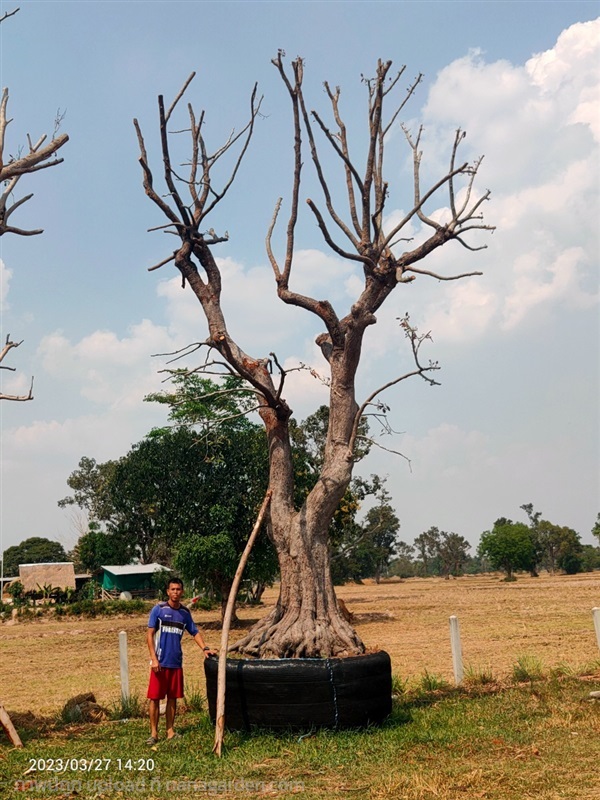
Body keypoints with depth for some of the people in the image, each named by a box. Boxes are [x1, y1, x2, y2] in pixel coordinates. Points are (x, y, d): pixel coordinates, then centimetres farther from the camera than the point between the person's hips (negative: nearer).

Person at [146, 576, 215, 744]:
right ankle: (154, 733, 8)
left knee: (172, 698, 10)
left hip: (176, 663, 4)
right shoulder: (158, 609, -5)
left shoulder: (185, 612, 8)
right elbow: (150, 635, -5)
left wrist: (205, 648, -3)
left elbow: (195, 632, 14)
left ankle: (170, 731, 19)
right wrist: (154, 658, -13)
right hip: (160, 662, -4)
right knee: (155, 697, -1)